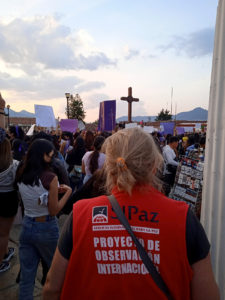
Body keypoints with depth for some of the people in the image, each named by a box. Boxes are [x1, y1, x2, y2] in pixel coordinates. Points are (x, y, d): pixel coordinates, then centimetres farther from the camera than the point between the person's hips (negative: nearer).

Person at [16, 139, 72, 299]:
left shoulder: (21, 175, -2)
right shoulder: (50, 177, -21)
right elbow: (54, 210, -15)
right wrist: (68, 192, -6)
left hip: (27, 226, 5)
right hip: (46, 228, -5)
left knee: (26, 276, 17)